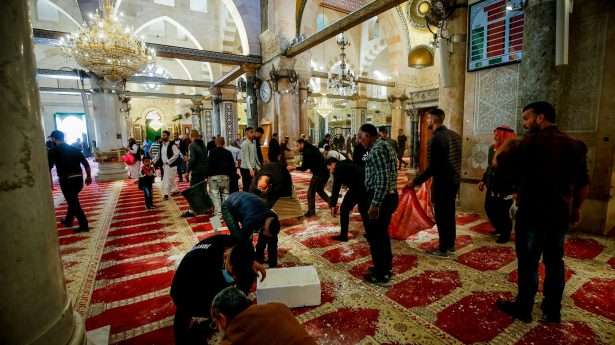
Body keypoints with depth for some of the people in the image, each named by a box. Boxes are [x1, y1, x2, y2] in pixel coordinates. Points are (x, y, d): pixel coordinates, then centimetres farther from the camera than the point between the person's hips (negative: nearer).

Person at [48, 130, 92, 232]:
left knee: (73, 203, 2)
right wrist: (89, 176, 17)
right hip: (79, 178, 5)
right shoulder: (74, 149, 12)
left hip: (66, 180, -5)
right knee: (73, 201, 23)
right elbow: (86, 164, 10)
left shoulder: (53, 151, -1)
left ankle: (84, 225, 2)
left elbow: (48, 168, -7)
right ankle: (68, 220, 38)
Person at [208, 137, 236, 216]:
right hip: (225, 176, 4)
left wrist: (207, 175, -3)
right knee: (225, 193, 11)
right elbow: (232, 165, 8)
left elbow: (209, 165, -9)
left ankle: (218, 211, -3)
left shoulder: (212, 152, -4)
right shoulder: (228, 153, 7)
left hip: (214, 176, -4)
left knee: (215, 194, 1)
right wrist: (232, 176, 14)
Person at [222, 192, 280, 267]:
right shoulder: (251, 220, -42)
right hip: (229, 207, -6)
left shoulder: (273, 220, -24)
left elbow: (273, 245, -14)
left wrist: (273, 265, -10)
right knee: (238, 238, -22)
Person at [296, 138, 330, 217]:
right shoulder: (312, 148, 14)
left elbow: (304, 168, -12)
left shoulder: (307, 152, -14)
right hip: (325, 173, 9)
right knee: (320, 190, 25)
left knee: (311, 192, 2)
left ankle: (311, 211, 9)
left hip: (319, 174, -9)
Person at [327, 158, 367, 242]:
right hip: (366, 186, 9)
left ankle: (343, 236, 14)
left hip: (358, 187, -9)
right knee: (363, 209, 27)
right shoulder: (347, 165, 28)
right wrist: (350, 202, 41)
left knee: (344, 209, 8)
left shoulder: (338, 168, 3)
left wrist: (333, 205, -1)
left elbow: (336, 188, -4)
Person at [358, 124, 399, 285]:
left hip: (381, 198, -10)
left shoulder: (376, 150, -17)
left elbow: (382, 179, -25)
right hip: (390, 195, 10)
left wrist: (375, 204, -23)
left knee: (374, 236, 1)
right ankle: (386, 266, 35)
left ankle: (381, 275, 13)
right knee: (382, 233, 20)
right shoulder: (385, 145, 14)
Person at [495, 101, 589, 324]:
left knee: (528, 262, 3)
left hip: (532, 214, -7)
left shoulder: (533, 141, -14)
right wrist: (576, 209, 22)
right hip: (561, 214, 7)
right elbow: (584, 183, 13)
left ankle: (523, 308, 16)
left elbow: (498, 161, -15)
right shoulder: (574, 145, 9)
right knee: (554, 261, 15)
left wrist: (509, 143, 3)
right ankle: (553, 310, 27)